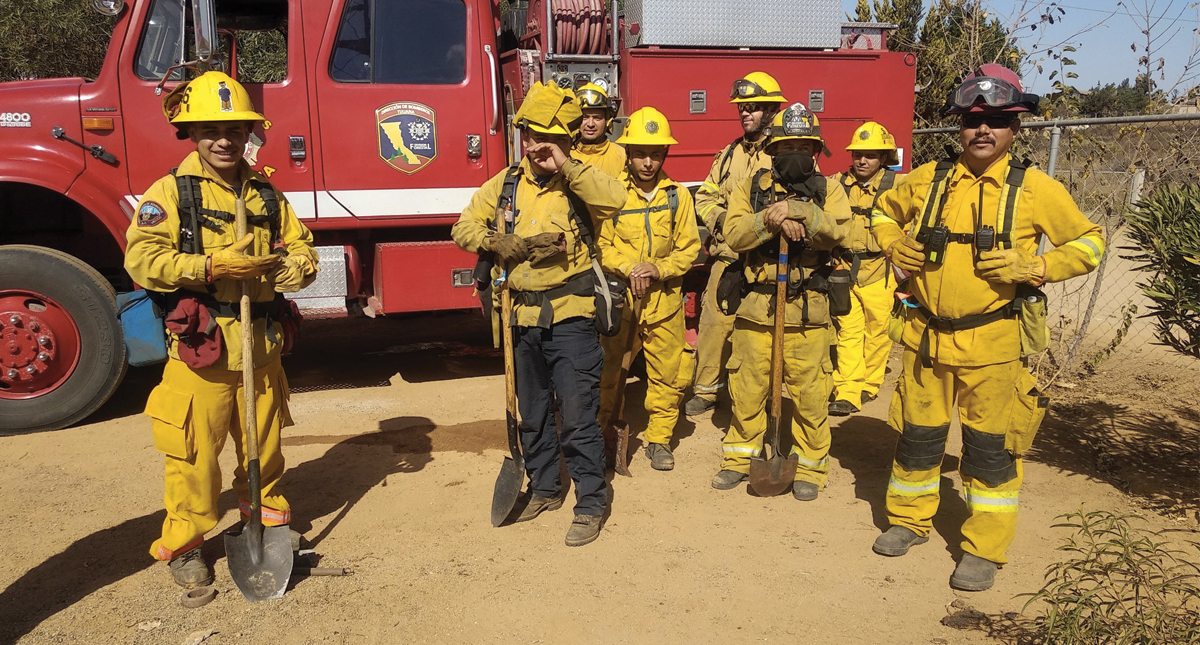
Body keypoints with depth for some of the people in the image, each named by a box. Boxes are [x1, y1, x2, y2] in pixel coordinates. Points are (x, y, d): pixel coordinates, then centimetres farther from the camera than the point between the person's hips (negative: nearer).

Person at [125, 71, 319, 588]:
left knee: (263, 440, 15)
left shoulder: (265, 195, 11)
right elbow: (142, 259, -13)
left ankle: (268, 518, 35)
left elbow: (302, 253, 9)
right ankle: (182, 544, 18)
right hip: (200, 344, -4)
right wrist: (213, 265, -21)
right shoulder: (171, 191, -3)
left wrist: (271, 269, -12)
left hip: (260, 342, 4)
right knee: (195, 449, 2)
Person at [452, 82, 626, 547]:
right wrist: (496, 241, -9)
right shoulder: (506, 185, 9)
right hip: (524, 318, 5)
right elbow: (464, 226, 11)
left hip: (570, 316, -5)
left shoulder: (579, 184, -4)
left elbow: (615, 199, -25)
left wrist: (564, 165, -23)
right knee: (532, 412, 17)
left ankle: (591, 502, 10)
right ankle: (544, 488, 34)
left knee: (578, 413, -3)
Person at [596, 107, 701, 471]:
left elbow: (689, 249, 5)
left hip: (664, 299, 2)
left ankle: (659, 439, 22)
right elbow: (600, 244, -1)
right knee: (610, 369, 3)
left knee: (667, 373, 5)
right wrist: (628, 268, -16)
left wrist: (660, 268, -11)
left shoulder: (678, 196, 5)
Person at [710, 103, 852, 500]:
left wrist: (797, 210, -25)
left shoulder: (827, 191, 7)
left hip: (808, 308, -1)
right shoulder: (751, 188, 9)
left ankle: (810, 466, 19)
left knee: (809, 392, 2)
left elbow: (835, 232, -12)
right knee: (747, 387, 9)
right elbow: (734, 235, -5)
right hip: (756, 304, 1)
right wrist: (773, 220, -19)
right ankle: (740, 456, 26)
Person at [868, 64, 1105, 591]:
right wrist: (894, 246, 0)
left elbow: (1088, 243, 3)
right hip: (926, 336, 3)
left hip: (993, 342, -3)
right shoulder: (928, 180, 3)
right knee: (917, 434, 14)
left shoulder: (1034, 189, -4)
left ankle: (985, 550, 20)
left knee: (990, 445, 5)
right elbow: (884, 212, 21)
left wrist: (1033, 268, -13)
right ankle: (910, 520, 34)